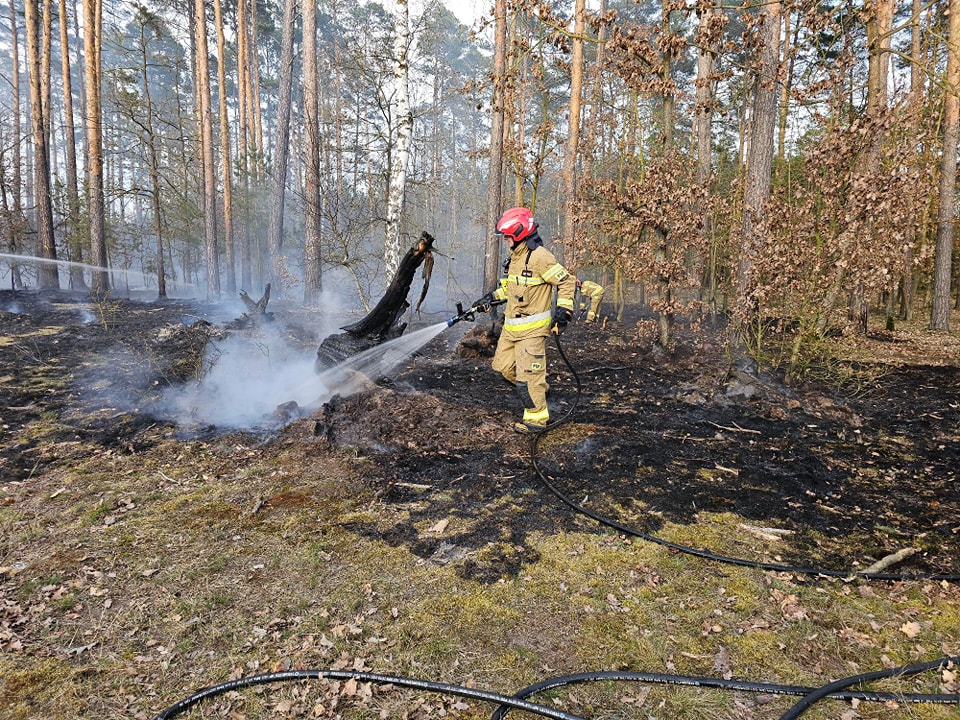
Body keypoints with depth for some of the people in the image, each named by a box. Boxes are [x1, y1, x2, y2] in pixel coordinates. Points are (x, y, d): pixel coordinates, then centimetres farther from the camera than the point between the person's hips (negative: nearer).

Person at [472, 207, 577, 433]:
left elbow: (567, 282, -15)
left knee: (528, 374, -5)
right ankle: (539, 387, 33)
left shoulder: (540, 257, -17)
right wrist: (489, 299, 16)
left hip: (532, 328, -9)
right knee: (503, 366, 15)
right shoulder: (515, 256, 12)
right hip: (511, 326, 10)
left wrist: (563, 312, -18)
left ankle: (537, 418, 10)